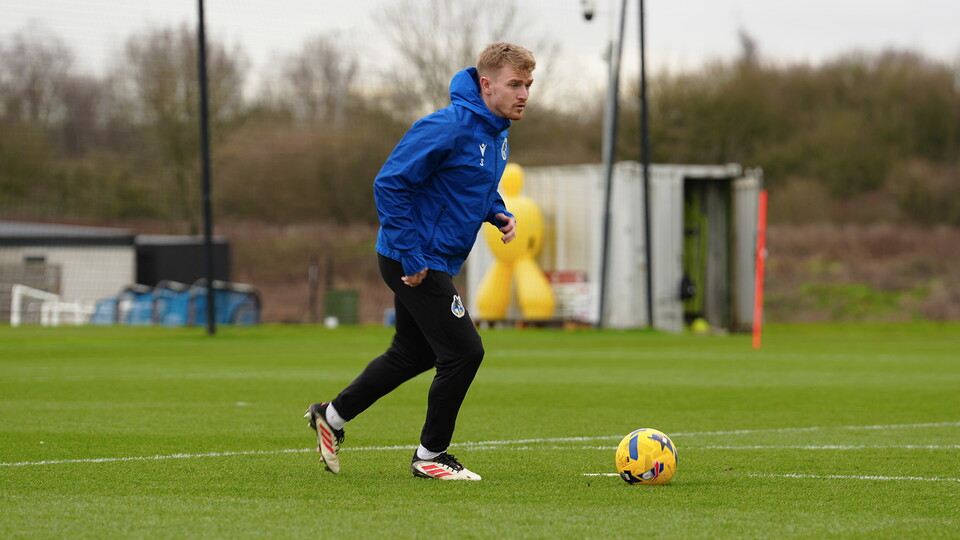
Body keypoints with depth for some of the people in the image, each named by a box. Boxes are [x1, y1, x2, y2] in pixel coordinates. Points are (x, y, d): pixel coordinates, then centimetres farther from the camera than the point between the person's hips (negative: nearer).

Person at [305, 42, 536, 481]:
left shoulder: (497, 133, 7)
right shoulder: (448, 127, -22)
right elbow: (390, 184, -22)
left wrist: (500, 214, 4)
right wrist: (410, 257, -22)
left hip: (436, 263, 10)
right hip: (415, 262, -10)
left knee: (414, 353, 20)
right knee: (464, 351, -9)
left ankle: (332, 415, 35)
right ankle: (430, 455, 5)